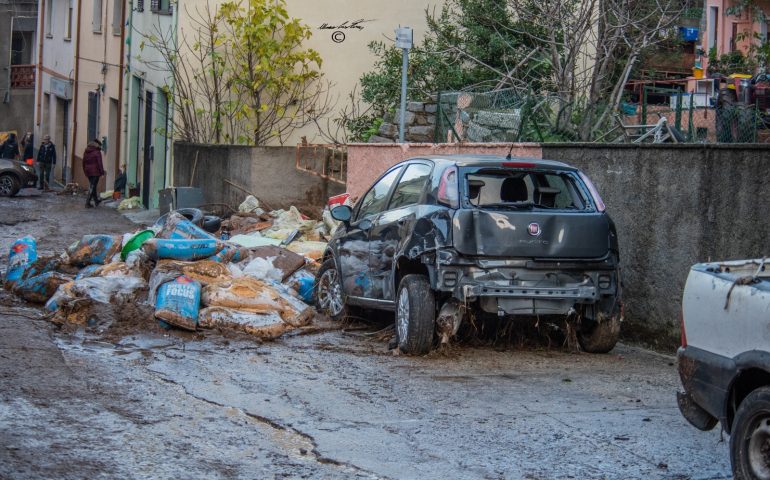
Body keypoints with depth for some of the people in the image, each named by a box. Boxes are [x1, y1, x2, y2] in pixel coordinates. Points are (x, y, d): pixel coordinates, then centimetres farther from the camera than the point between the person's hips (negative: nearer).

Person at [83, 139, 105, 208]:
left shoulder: (86, 152, 10)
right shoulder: (97, 152, -11)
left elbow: (84, 163, 16)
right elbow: (99, 163, -13)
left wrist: (85, 171, 23)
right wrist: (102, 171, -6)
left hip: (88, 172, 7)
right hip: (95, 172, -7)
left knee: (92, 186, 19)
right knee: (92, 187, -2)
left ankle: (96, 201, 31)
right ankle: (87, 203, -6)